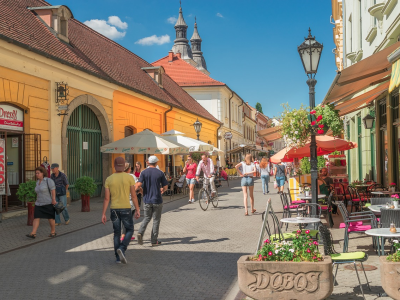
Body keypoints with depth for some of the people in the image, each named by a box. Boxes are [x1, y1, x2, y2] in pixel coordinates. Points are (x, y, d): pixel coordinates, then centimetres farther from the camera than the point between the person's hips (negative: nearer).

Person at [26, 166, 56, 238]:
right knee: (36, 218, -6)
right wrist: (37, 201, 18)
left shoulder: (48, 180, -12)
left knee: (50, 218, 1)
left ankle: (53, 232, 19)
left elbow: (53, 189, -16)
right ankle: (33, 234, -11)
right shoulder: (38, 182, 10)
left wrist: (53, 199, -21)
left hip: (48, 203, -6)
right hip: (39, 204, 6)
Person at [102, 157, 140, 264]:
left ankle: (118, 257, 13)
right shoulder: (129, 177, -5)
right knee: (129, 230, 13)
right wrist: (137, 210, 1)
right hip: (125, 209, -2)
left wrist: (103, 214, 1)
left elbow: (106, 198, -2)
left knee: (117, 233, 13)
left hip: (114, 210, 3)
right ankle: (121, 249, -10)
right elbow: (134, 196, -6)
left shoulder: (109, 179, 0)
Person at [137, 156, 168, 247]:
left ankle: (140, 233, -7)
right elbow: (165, 186, 0)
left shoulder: (144, 172, -2)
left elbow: (139, 184, -14)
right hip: (157, 200, -2)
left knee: (147, 218, 17)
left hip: (147, 200, 2)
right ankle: (154, 241, 9)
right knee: (156, 220, 7)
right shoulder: (160, 173, -4)